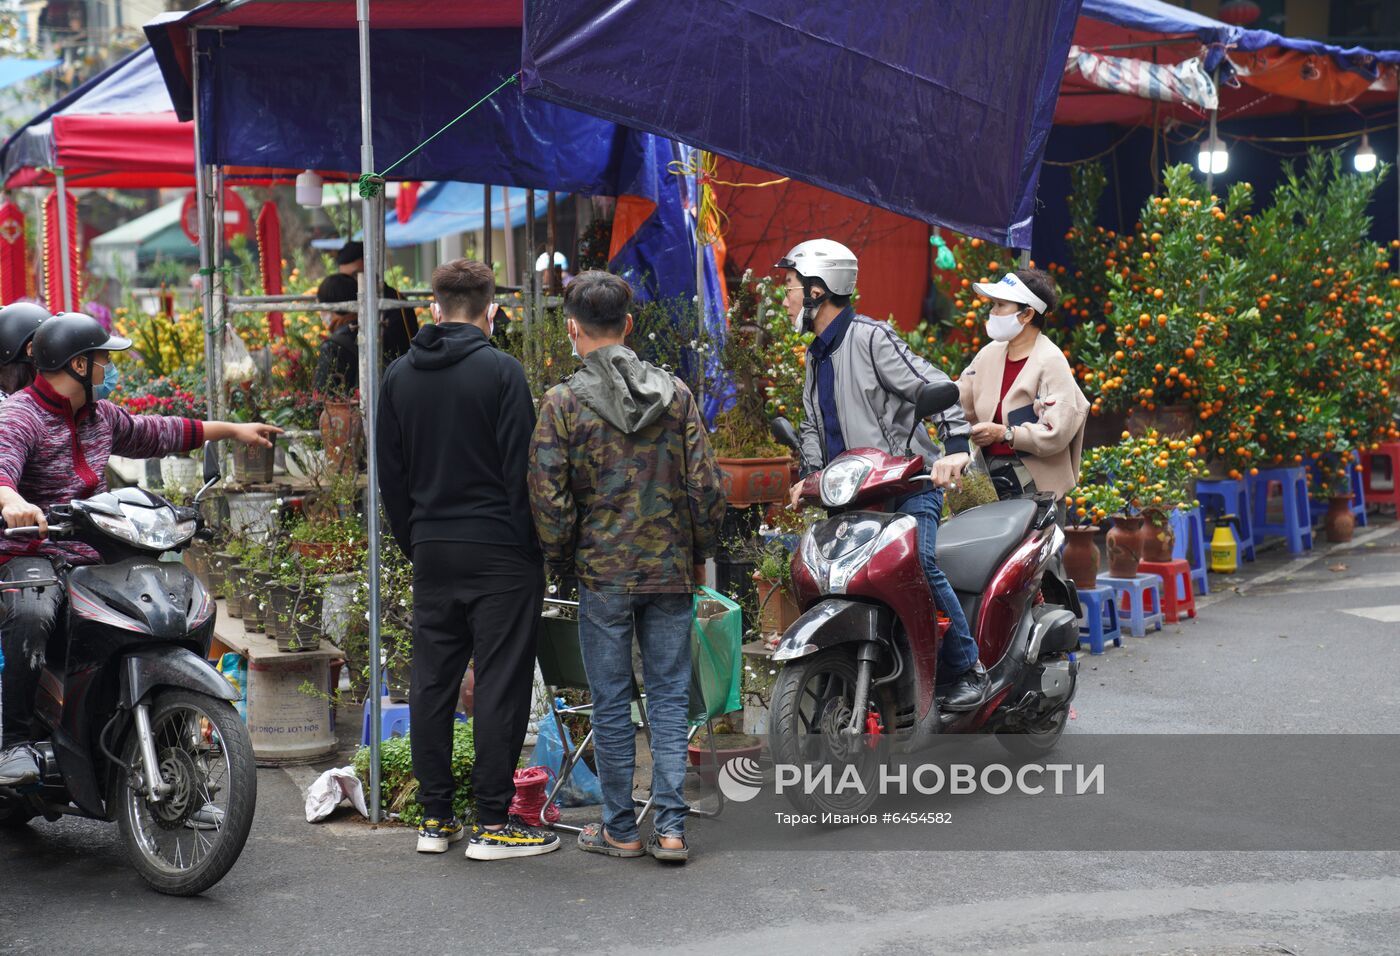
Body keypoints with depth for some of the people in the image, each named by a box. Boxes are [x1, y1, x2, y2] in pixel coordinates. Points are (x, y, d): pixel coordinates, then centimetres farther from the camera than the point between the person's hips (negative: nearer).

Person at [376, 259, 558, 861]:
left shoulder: (399, 376, 8)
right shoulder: (500, 371, -9)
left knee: (432, 682, 10)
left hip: (432, 554, 6)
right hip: (499, 551, -5)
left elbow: (389, 473, 13)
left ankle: (435, 818, 14)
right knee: (500, 683, -2)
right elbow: (521, 466, -11)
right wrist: (531, 545, -4)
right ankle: (493, 823, -1)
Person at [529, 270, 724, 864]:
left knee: (612, 704, 7)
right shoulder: (674, 392, 1)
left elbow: (549, 499, -9)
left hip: (603, 574, -2)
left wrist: (562, 564, 6)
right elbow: (706, 486, -1)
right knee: (669, 698, 8)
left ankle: (620, 829, 15)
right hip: (671, 571, 2)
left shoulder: (563, 403, -7)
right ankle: (671, 827, 6)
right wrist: (700, 552, 13)